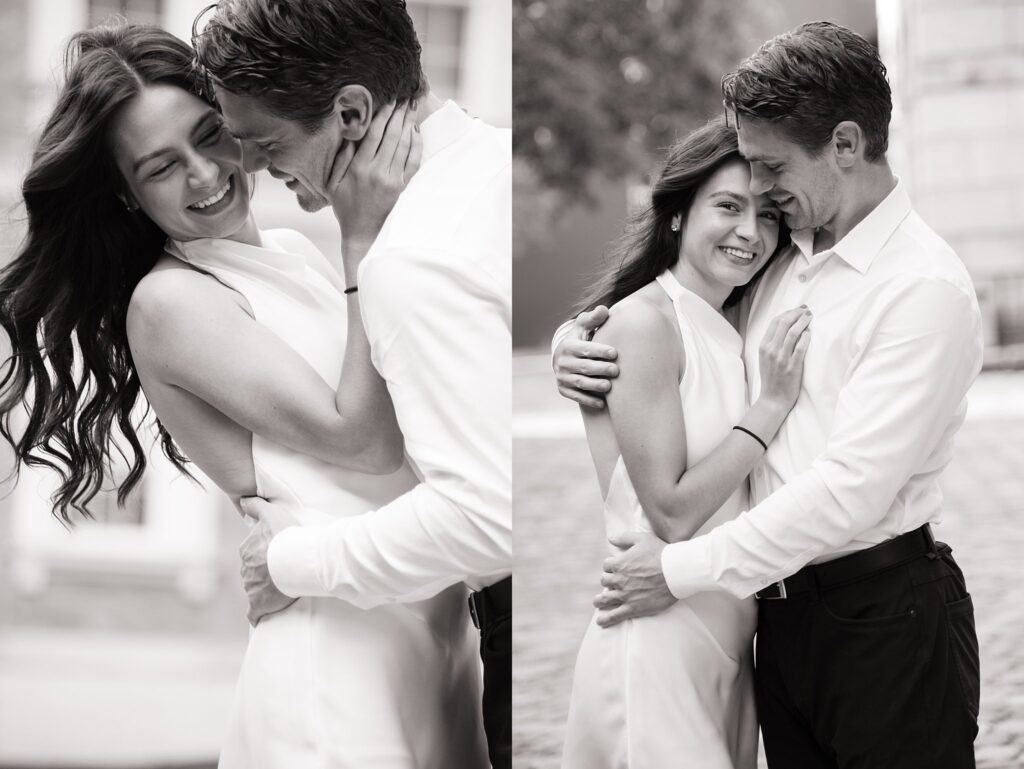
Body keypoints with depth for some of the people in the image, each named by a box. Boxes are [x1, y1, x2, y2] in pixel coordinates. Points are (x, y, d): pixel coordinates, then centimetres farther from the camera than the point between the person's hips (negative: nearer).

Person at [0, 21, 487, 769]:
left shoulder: (292, 249, 10)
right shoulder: (169, 300, -12)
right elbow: (365, 439, -17)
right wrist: (367, 239, -17)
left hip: (437, 614, 7)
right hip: (339, 641, -7)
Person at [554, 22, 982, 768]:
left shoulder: (926, 287, -15)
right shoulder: (780, 262, 8)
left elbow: (853, 488, -21)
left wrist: (684, 569, -16)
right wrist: (581, 350, 0)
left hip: (886, 615, -7)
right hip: (786, 607, 7)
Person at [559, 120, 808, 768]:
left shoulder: (734, 328, 11)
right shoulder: (643, 321, -12)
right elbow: (671, 510, -17)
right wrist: (773, 403, -14)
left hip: (729, 640, 8)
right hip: (660, 648, -8)